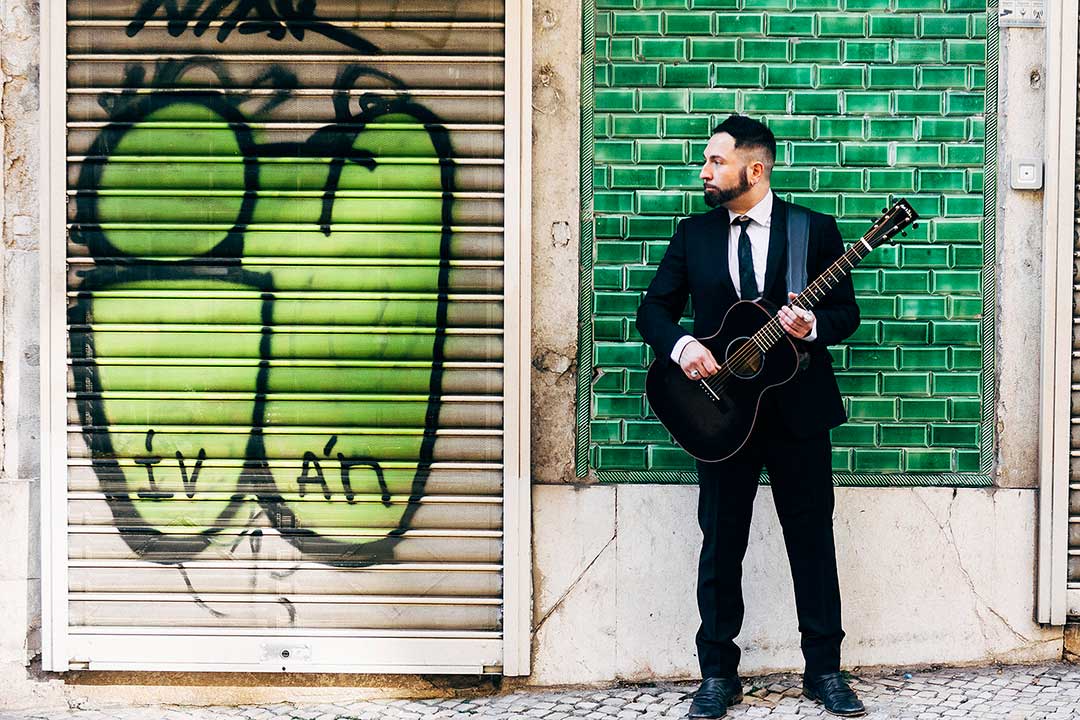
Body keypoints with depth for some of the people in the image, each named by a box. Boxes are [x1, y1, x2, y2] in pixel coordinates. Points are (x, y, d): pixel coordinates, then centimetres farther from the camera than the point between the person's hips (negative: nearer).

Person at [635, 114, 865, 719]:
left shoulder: (815, 229, 1)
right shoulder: (694, 234, 7)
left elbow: (847, 313, 2)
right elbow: (655, 308, 8)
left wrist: (813, 326, -19)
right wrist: (681, 345, -13)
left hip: (798, 408, -1)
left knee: (813, 539, 5)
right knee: (720, 545, 5)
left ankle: (825, 669, 15)